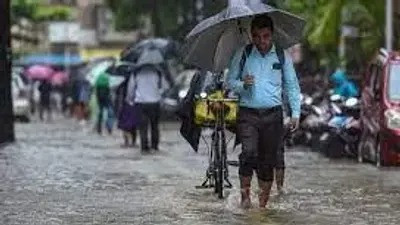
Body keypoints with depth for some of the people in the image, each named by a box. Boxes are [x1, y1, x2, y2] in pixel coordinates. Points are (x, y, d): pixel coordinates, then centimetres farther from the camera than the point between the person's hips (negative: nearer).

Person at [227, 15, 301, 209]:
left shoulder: (282, 57, 7)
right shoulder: (243, 55, 5)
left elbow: (292, 86, 12)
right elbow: (230, 82, 10)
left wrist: (295, 113, 3)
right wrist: (243, 84, -12)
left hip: (272, 115, 1)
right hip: (248, 114, -1)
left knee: (268, 160, 3)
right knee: (249, 152, -21)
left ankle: (263, 203, 12)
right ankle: (245, 195, -11)